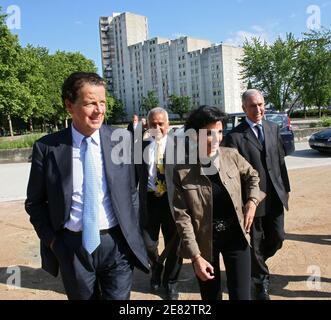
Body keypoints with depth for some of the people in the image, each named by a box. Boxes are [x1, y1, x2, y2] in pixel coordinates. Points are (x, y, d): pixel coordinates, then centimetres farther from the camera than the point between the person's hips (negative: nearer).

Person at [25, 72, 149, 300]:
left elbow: (131, 192, 5)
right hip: (71, 247, 1)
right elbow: (34, 202, 4)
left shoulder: (122, 140, -4)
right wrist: (51, 240, -3)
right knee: (81, 296, 20)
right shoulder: (47, 147, -6)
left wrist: (132, 235, 2)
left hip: (117, 244, 0)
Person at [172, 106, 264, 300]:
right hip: (204, 240, -1)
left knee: (242, 295, 4)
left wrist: (252, 201, -3)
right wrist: (196, 256, -16)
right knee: (211, 295, 17)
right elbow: (182, 216, -13)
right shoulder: (182, 170, -14)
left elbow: (252, 175, 14)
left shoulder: (231, 156, -7)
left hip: (235, 235, 1)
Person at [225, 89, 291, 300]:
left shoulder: (273, 129, 7)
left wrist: (286, 188, 11)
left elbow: (281, 161, 11)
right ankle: (262, 284, 33)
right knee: (255, 244, 10)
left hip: (276, 197, 5)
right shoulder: (235, 136, -12)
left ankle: (255, 263, 43)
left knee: (277, 239, 12)